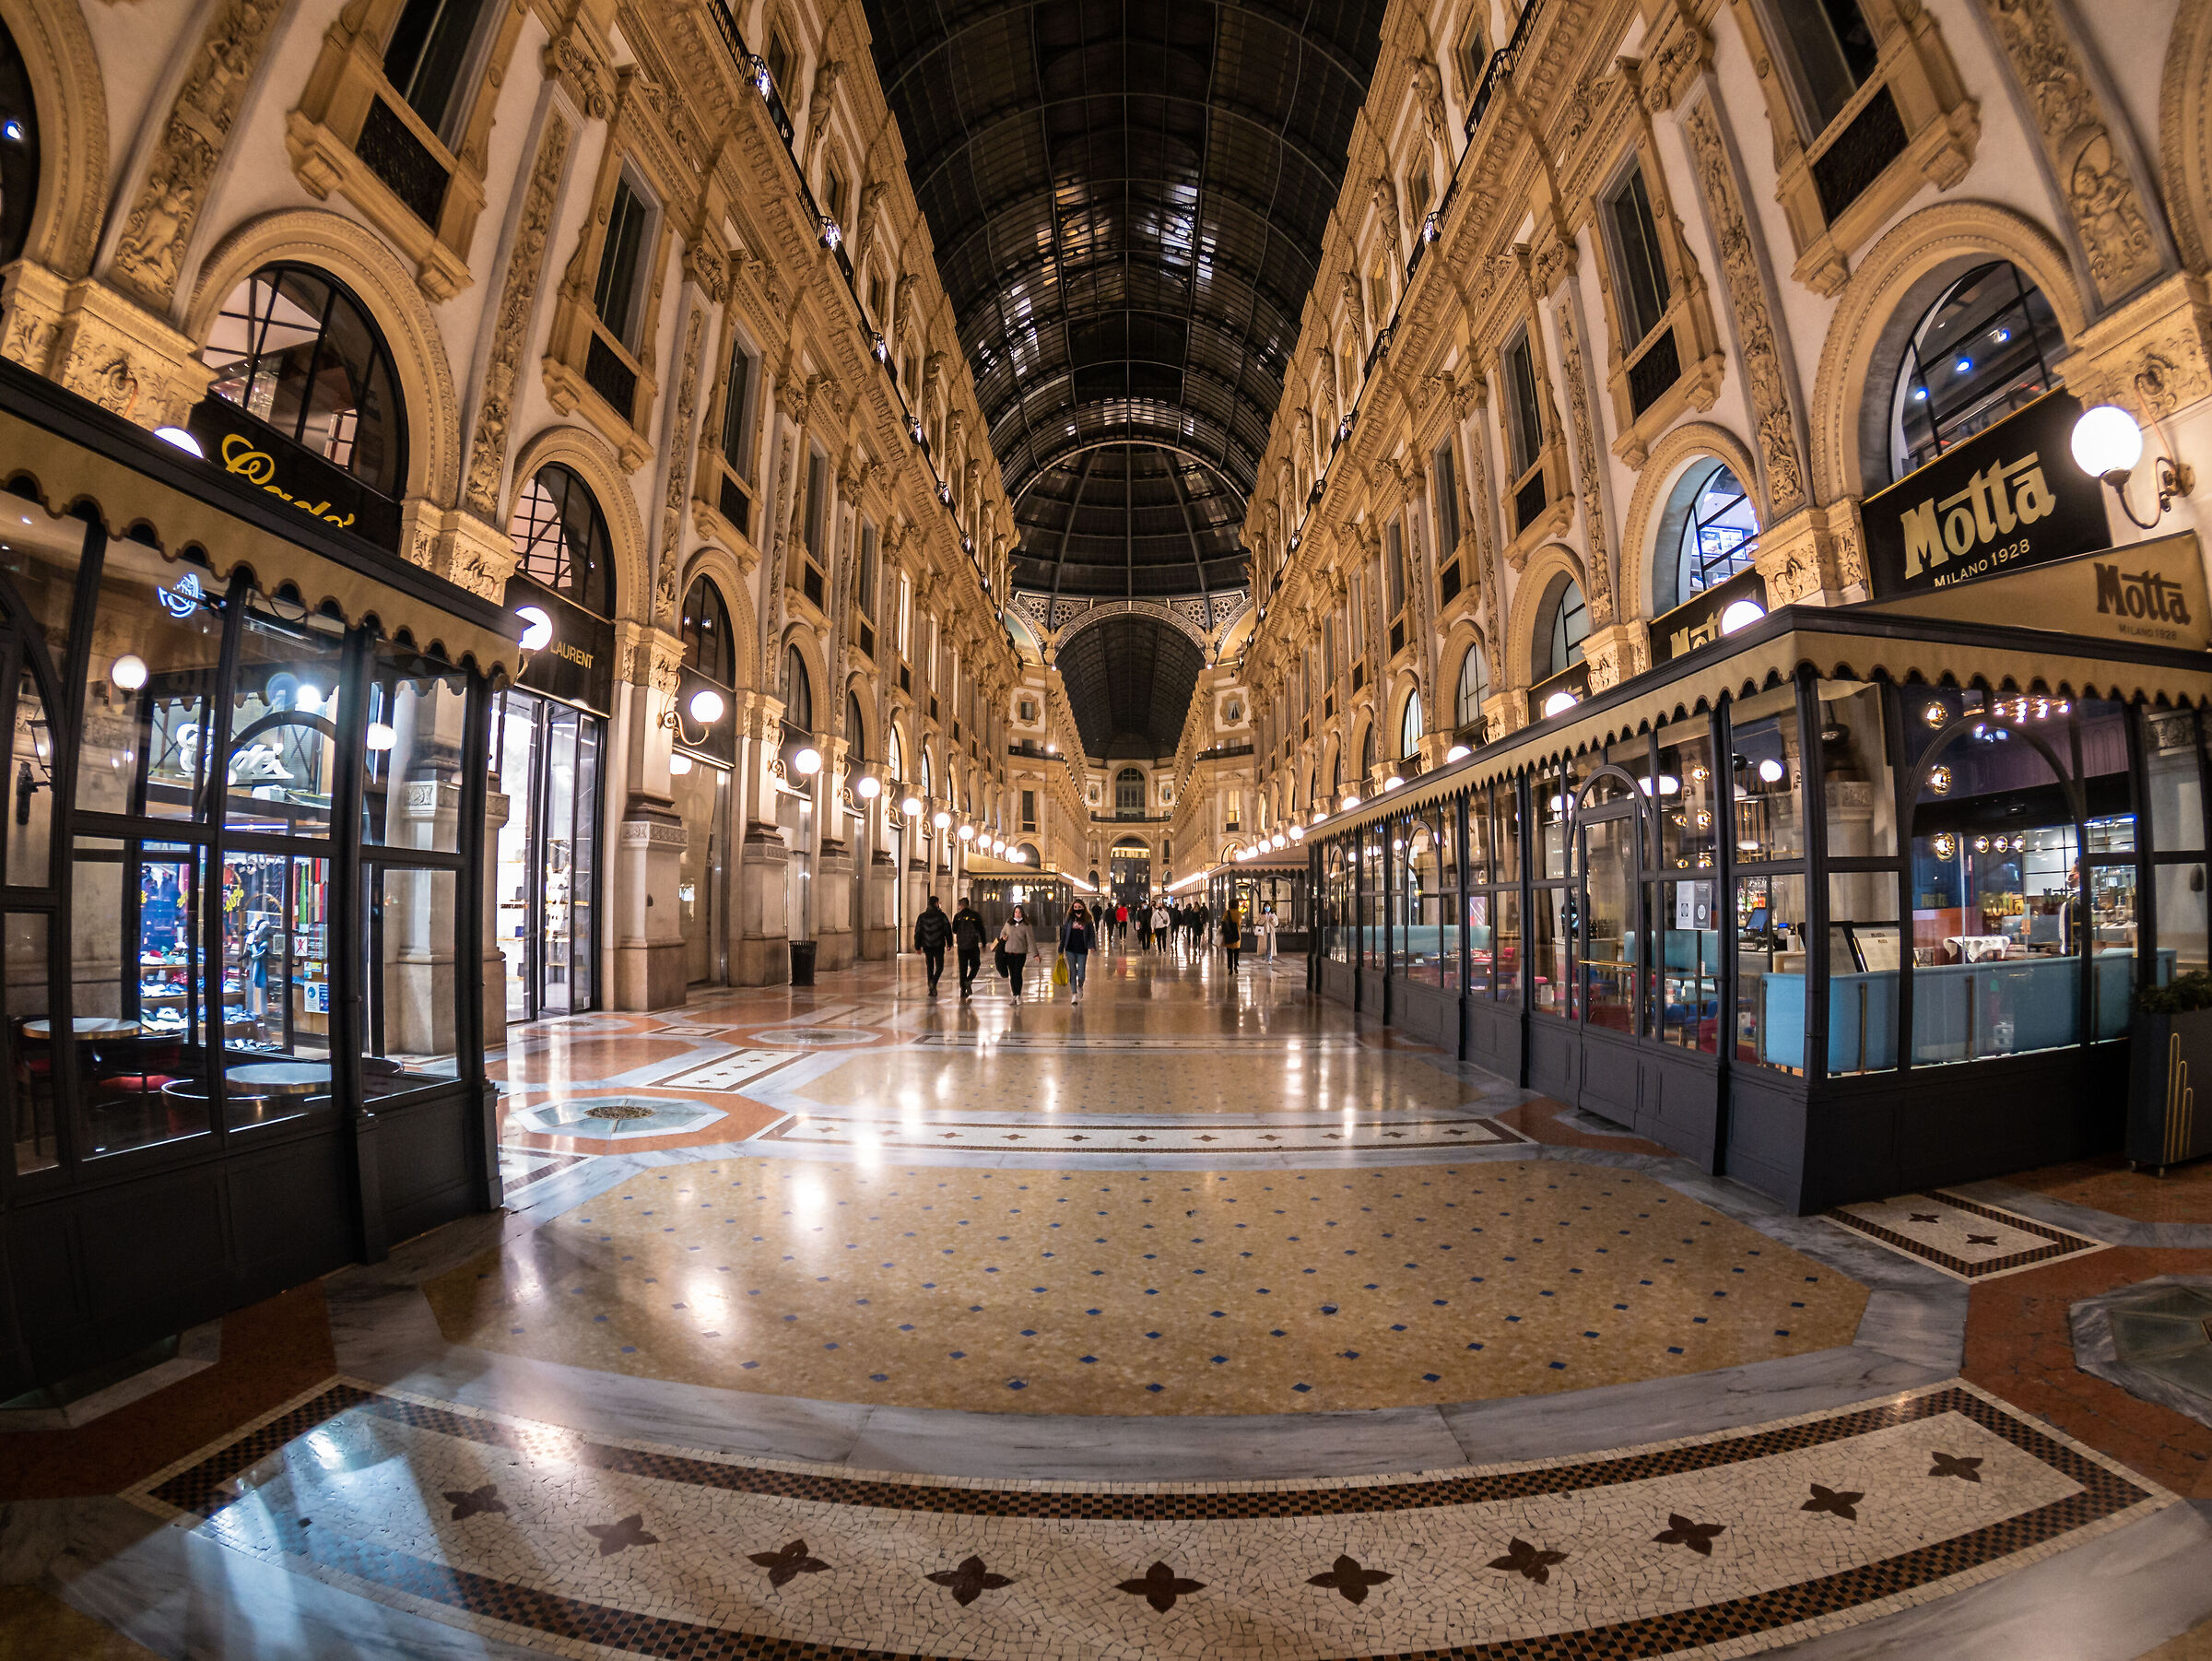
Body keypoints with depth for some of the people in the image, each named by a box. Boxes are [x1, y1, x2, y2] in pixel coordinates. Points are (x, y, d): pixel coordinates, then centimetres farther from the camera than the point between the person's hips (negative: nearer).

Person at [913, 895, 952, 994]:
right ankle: (933, 982, -21)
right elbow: (948, 930, -3)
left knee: (930, 967, 13)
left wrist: (917, 946, 9)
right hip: (939, 946, -3)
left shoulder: (922, 916, 4)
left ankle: (931, 989, 12)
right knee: (939, 966, 6)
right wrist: (949, 943, 7)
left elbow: (917, 932, 4)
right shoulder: (941, 915, -4)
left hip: (927, 946, 3)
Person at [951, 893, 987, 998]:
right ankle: (969, 980, -13)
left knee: (963, 967, 8)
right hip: (973, 945, -1)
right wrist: (983, 944, 7)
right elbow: (981, 930, -1)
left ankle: (963, 990, 6)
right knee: (975, 965, 12)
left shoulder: (957, 916, 0)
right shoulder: (976, 915, -3)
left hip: (961, 945, 2)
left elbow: (954, 931, 4)